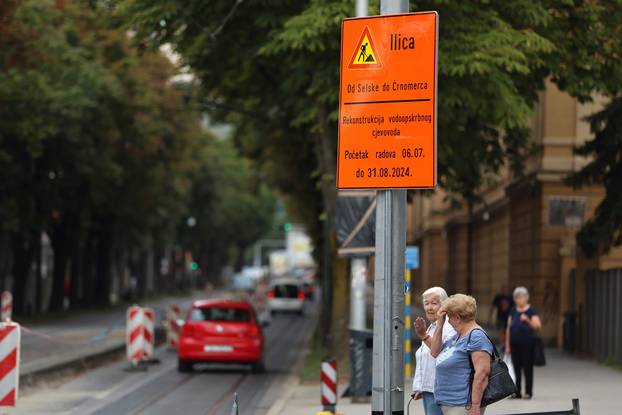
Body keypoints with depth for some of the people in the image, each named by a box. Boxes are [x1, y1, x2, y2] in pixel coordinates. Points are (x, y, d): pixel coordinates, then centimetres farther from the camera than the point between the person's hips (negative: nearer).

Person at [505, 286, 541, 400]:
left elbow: (538, 326, -12)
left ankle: (528, 392, 6)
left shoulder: (531, 311, -3)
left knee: (527, 368, 0)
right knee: (516, 368, 5)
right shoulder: (513, 311, 11)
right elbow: (509, 329, 12)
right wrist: (507, 345, 9)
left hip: (527, 344, -4)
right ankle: (517, 392, 11)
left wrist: (527, 320, -29)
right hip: (515, 344, 4)